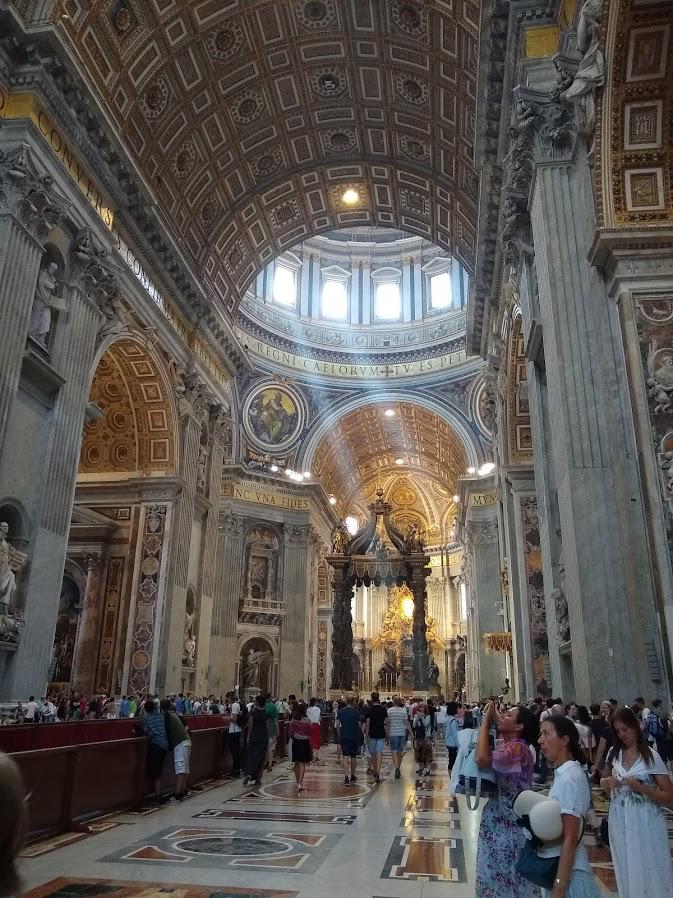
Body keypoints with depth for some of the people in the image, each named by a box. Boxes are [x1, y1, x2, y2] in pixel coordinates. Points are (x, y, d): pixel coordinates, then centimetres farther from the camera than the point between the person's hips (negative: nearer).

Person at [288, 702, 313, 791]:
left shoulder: (293, 721, -7)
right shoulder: (307, 721, -13)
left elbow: (290, 733, -2)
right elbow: (311, 731, -3)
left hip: (296, 743, 2)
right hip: (305, 743, -2)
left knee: (297, 763, 16)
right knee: (302, 764, 0)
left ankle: (298, 782, 26)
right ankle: (300, 783, -12)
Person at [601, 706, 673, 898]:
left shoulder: (651, 756, -11)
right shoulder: (614, 753, 2)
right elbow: (604, 782, 15)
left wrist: (641, 788, -23)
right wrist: (606, 782, -7)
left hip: (645, 822, -4)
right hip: (620, 821, 4)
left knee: (649, 873, 7)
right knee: (626, 872, 17)